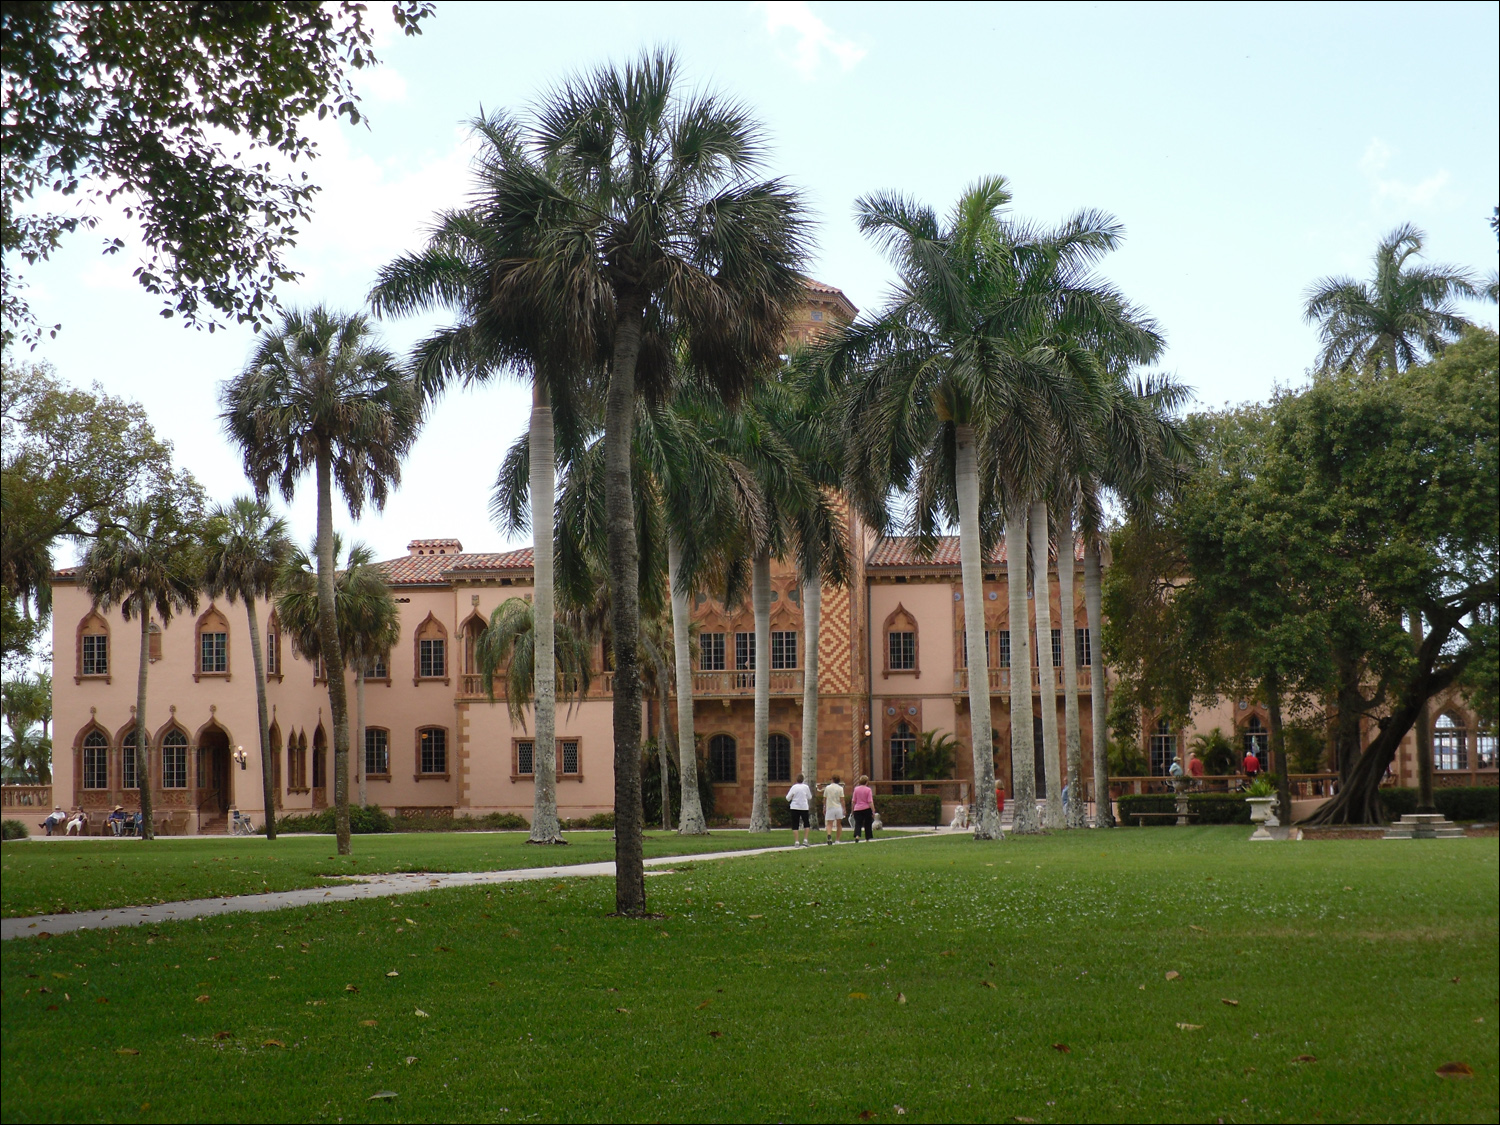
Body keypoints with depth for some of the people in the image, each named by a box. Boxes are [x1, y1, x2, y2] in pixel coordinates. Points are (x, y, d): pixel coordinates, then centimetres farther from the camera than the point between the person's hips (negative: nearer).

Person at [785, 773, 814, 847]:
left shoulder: (794, 787, -7)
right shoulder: (806, 787, -4)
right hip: (804, 807, 1)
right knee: (806, 824, 16)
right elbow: (809, 797, 8)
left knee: (795, 825, 3)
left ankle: (796, 842, -4)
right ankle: (805, 840, 5)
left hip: (795, 808, -1)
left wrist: (789, 800, 14)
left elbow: (788, 798, -8)